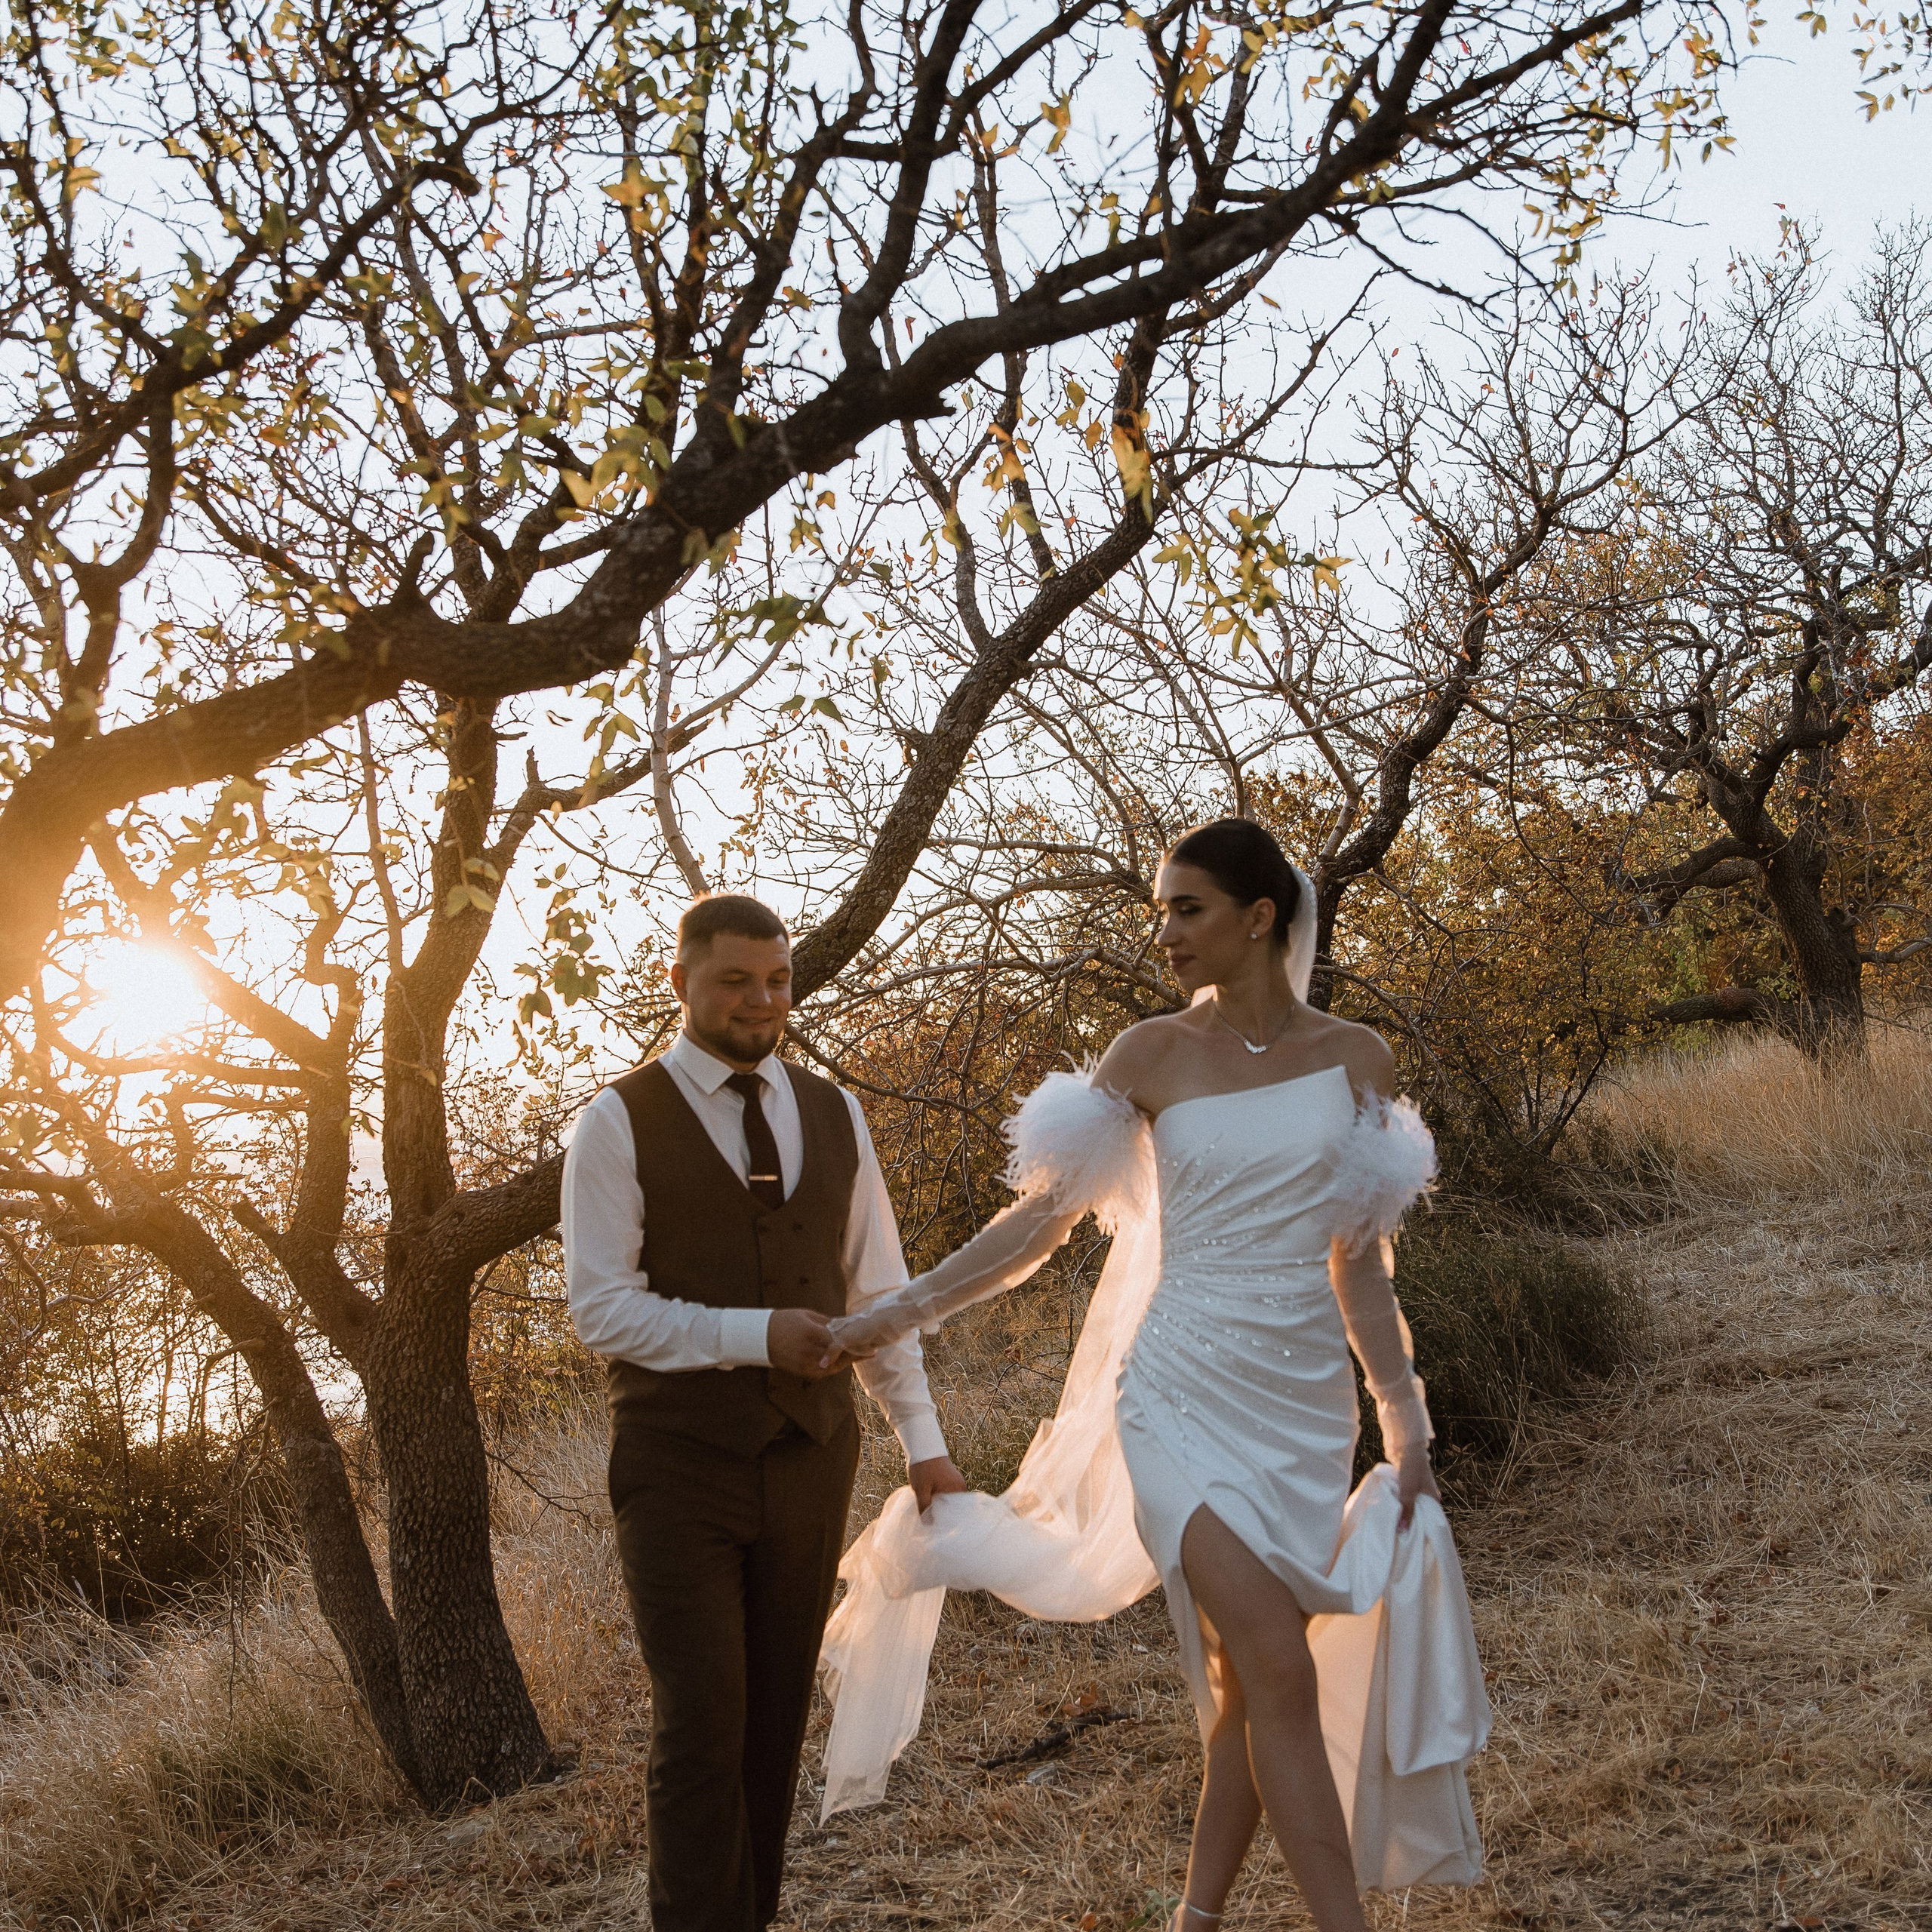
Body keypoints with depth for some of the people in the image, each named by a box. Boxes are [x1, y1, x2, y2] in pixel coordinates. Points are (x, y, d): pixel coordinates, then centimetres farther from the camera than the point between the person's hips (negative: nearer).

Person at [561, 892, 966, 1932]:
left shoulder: (833, 1115, 10)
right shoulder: (618, 1124, -4)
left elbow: (877, 1287, 11)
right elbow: (602, 1306, -10)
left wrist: (922, 1440, 6)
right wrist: (758, 1335, -19)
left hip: (808, 1459, 4)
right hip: (679, 1467, -4)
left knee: (777, 1720, 11)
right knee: (700, 1727, -4)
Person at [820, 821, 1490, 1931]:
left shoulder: (1356, 1059, 4)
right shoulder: (1152, 1056, 0)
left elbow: (1358, 1264, 8)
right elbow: (1043, 1216, 2)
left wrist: (1406, 1426, 5)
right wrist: (901, 1312, -2)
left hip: (1307, 1402, 3)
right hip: (1187, 1391, -2)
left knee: (1249, 1685, 7)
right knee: (1281, 1669, -14)